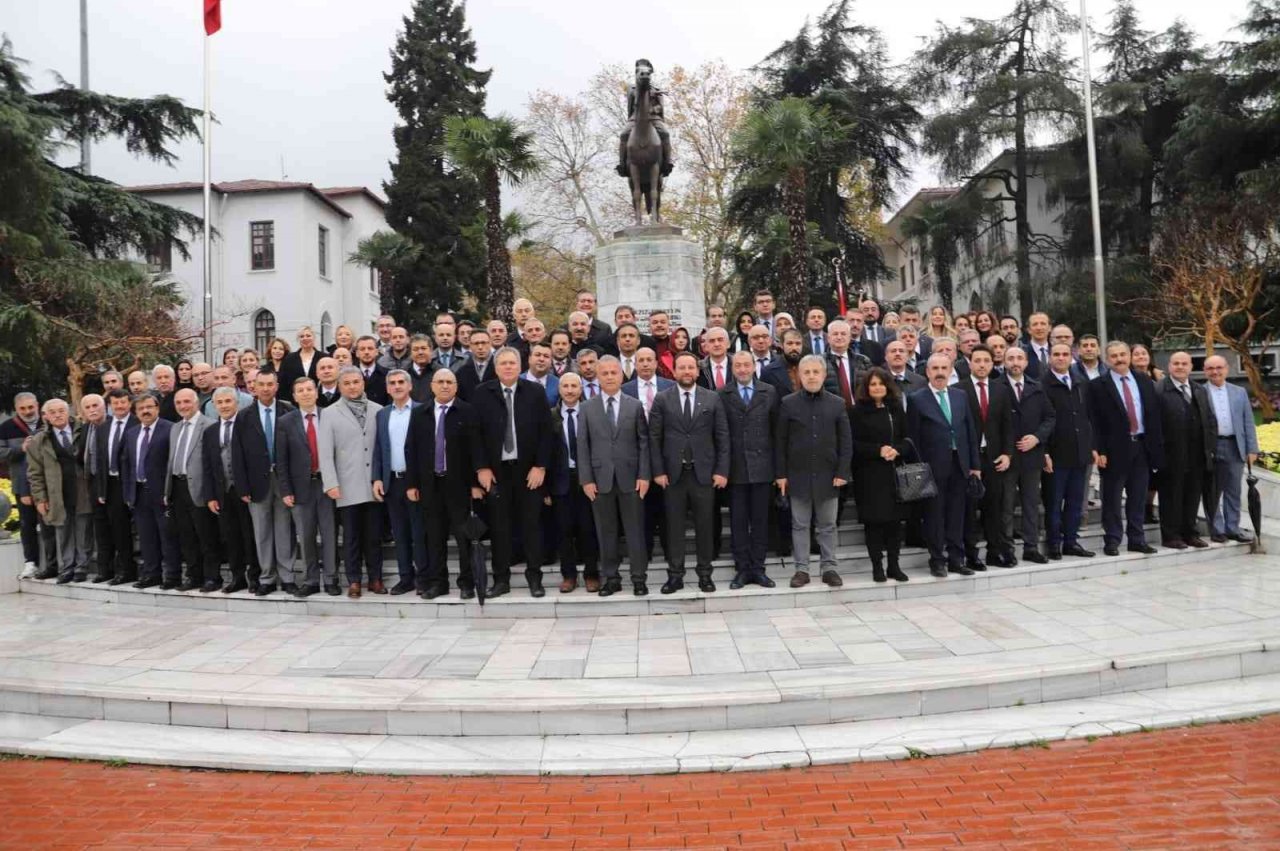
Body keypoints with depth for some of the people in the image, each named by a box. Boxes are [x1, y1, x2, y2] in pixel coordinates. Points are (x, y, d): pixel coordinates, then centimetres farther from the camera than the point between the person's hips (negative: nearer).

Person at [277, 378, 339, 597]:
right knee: (305, 537, 7)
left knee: (329, 534, 2)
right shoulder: (286, 422, 3)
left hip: (327, 483, -1)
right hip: (301, 486, 1)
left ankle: (330, 580, 11)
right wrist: (285, 491, -3)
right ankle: (310, 581, 17)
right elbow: (282, 460, 2)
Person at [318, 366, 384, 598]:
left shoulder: (378, 410, 5)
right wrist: (331, 483, -10)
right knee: (351, 537, 5)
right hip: (347, 487, -1)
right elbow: (325, 452, -2)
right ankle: (354, 581, 14)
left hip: (374, 484, 1)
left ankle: (375, 578, 17)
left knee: (374, 535, 7)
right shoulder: (330, 413, 3)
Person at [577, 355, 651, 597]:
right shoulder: (587, 407, 5)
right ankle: (611, 578, 15)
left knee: (635, 530, 3)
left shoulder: (635, 405, 5)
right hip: (600, 478, 1)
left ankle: (639, 578, 12)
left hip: (630, 477, 0)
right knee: (606, 532, 6)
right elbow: (583, 446, 3)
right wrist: (586, 479, -4)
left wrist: (644, 475, -5)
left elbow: (644, 443, 3)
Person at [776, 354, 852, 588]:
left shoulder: (837, 404, 3)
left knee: (828, 525, 8)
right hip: (798, 475, -1)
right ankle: (801, 569, 14)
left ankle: (829, 568, 17)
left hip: (828, 475, 1)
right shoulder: (788, 404, 0)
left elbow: (845, 442, 4)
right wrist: (780, 474, -3)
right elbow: (780, 442, 1)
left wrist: (842, 472, -4)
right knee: (800, 525, 6)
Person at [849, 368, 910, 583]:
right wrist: (878, 450, -17)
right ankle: (877, 565, 6)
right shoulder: (858, 412, -2)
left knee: (895, 518, 3)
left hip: (895, 472, 4)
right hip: (869, 474, -4)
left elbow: (906, 439, 12)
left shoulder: (896, 409, 12)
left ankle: (894, 565, 12)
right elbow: (853, 443, -6)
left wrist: (897, 450, -8)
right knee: (873, 519, -2)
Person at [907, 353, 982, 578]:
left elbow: (971, 431, 11)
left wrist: (975, 464, 7)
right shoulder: (916, 399, -3)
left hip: (960, 464, 4)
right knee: (934, 514, 3)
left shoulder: (961, 396, 10)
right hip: (933, 466, -4)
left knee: (957, 514, 9)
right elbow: (913, 438, -5)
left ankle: (955, 559, 17)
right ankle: (937, 560, 13)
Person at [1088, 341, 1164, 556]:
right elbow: (1095, 422, -7)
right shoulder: (1098, 386, -3)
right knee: (1112, 499, 2)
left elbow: (1154, 414, 10)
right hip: (1115, 449, -4)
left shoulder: (1144, 381, 10)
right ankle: (1112, 541, 10)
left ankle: (1137, 540, 19)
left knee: (1138, 498, 10)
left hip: (1142, 446, 4)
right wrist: (1099, 451, -13)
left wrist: (1157, 445, 5)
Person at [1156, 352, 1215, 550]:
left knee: (1193, 496, 12)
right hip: (1172, 457, -6)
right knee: (1171, 496, 1)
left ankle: (1189, 533, 23)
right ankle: (1170, 535, 10)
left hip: (1197, 457, 6)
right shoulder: (1158, 390, -9)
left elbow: (1211, 420, 18)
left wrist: (1210, 447, 9)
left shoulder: (1200, 391, 15)